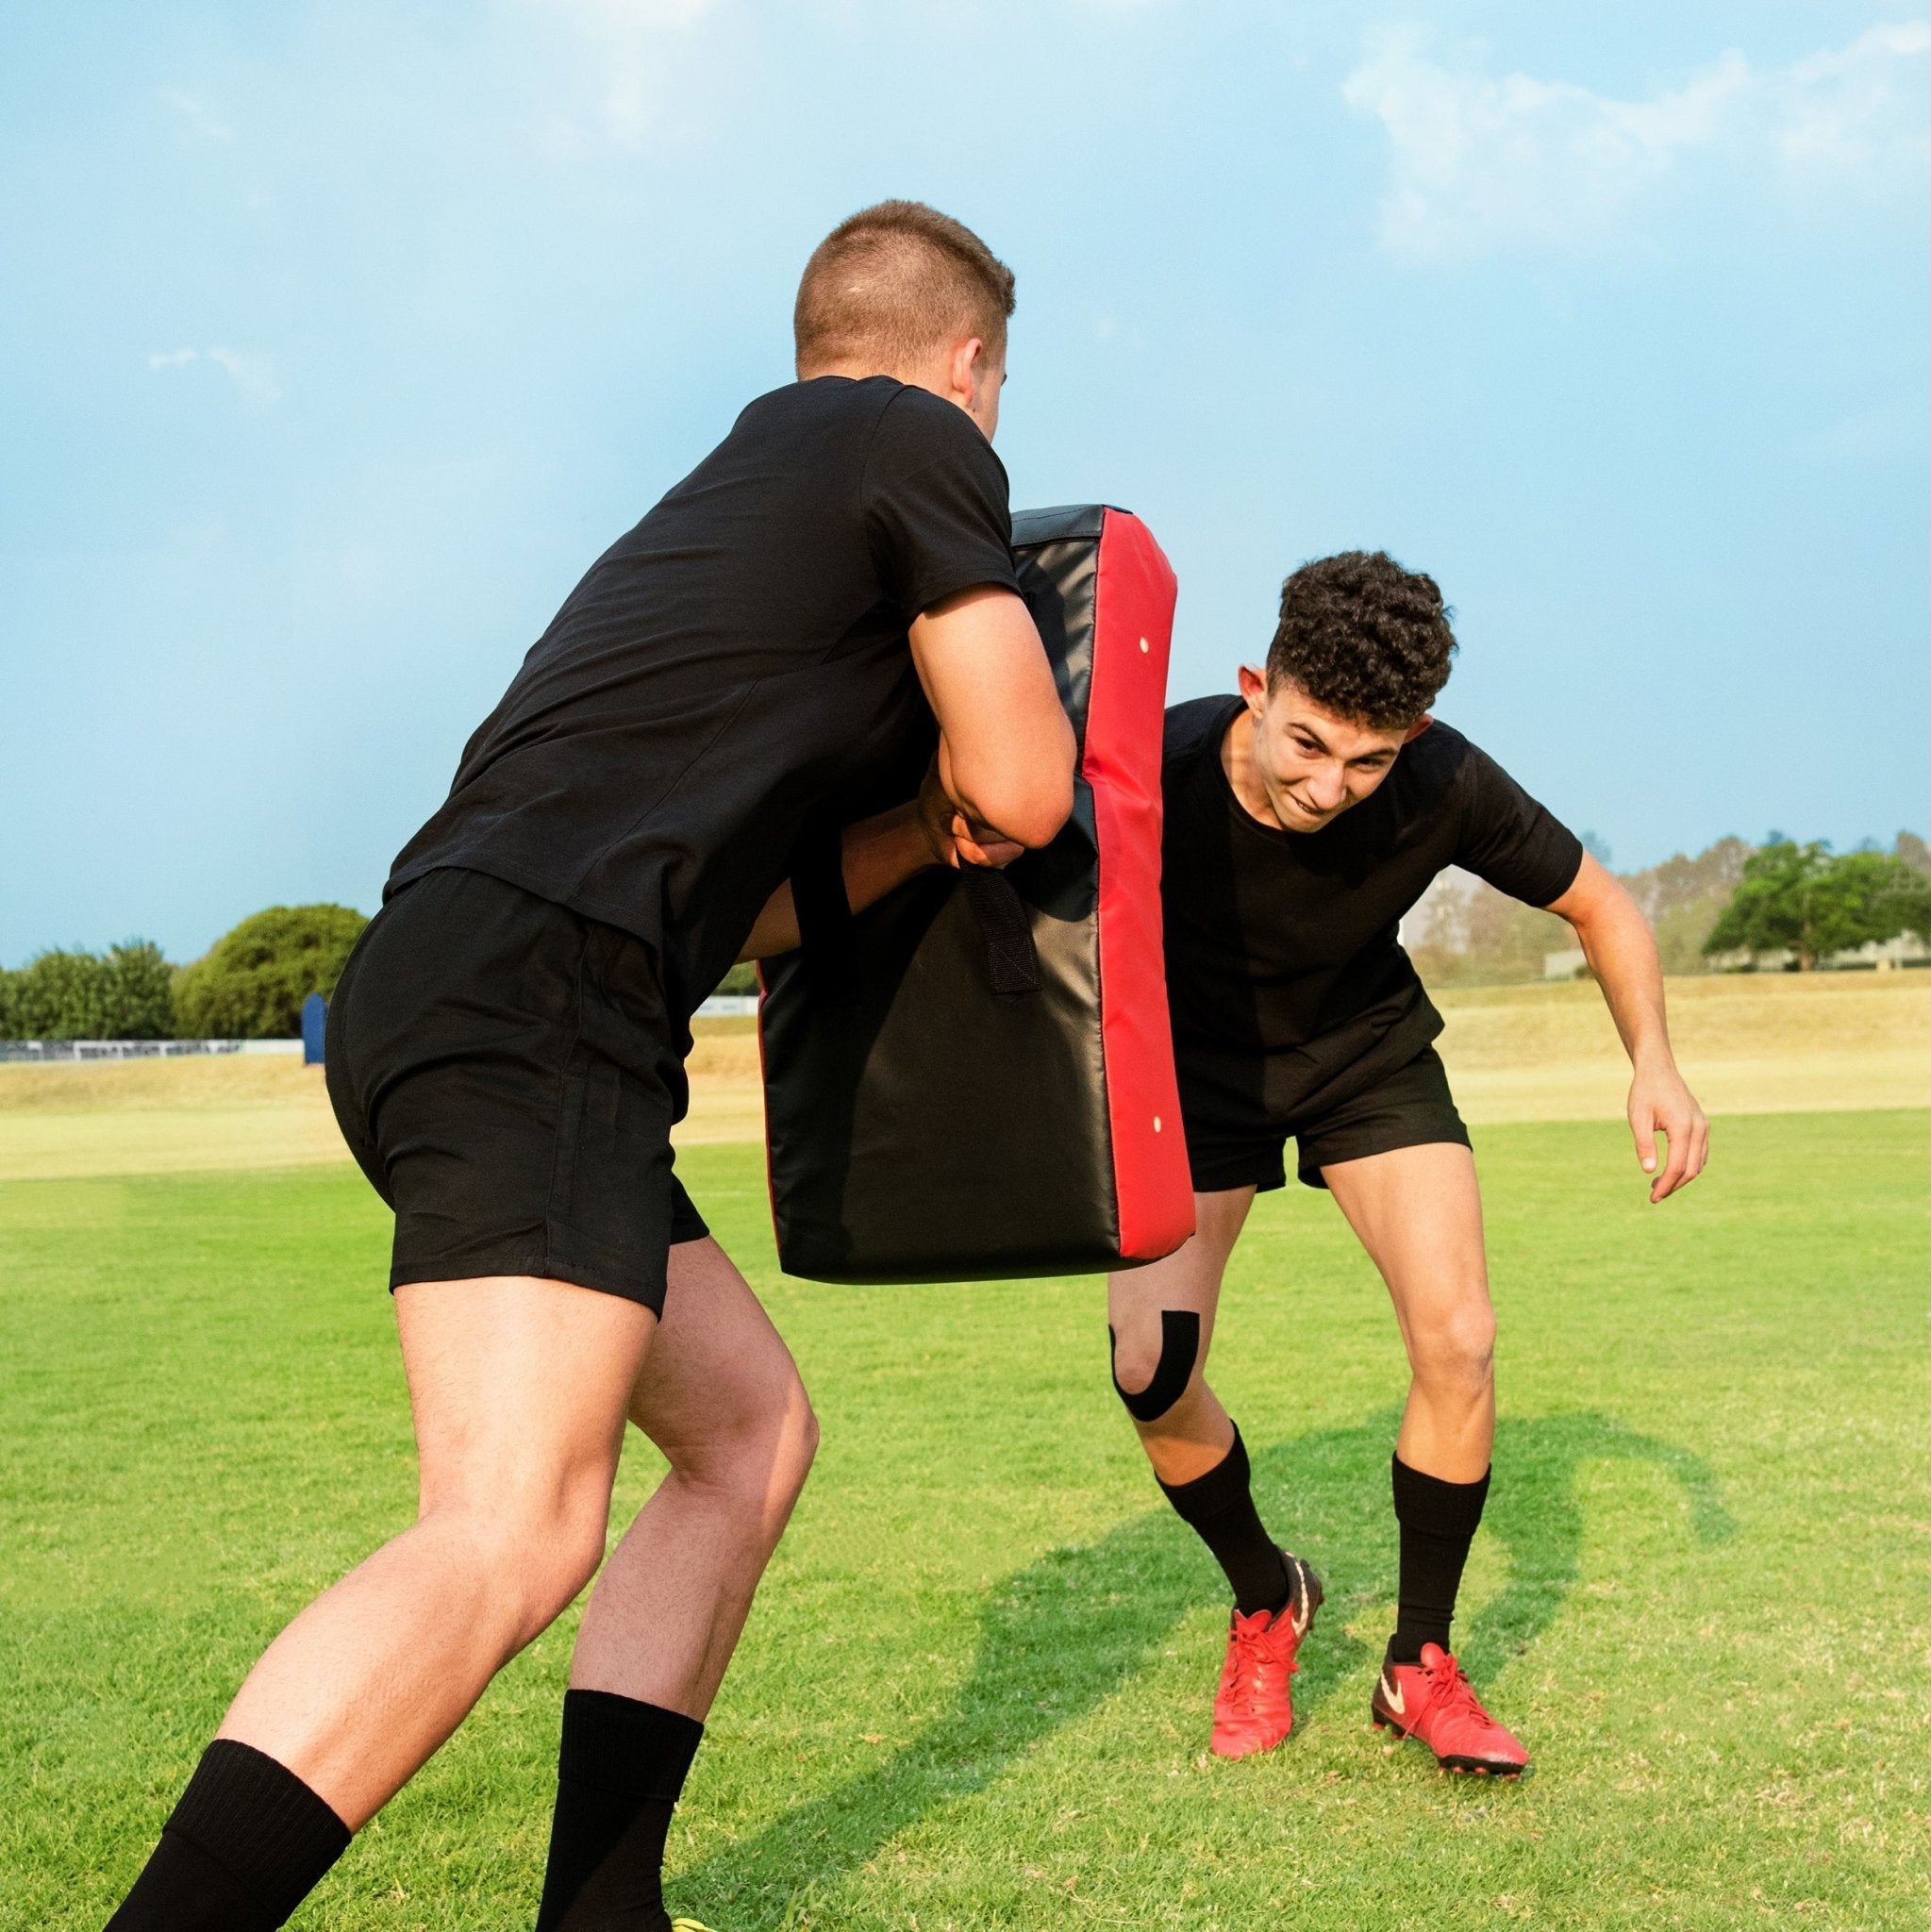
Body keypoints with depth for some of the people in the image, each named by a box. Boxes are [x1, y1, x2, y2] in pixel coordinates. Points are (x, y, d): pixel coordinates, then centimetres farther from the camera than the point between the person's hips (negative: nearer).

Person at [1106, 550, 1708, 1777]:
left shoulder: (1445, 789, -28)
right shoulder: (1157, 776, -33)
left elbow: (1598, 904, -10)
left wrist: (1653, 1062, -23)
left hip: (1369, 1052, 1)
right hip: (1196, 1061, -1)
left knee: (1458, 1340, -14)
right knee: (1152, 1375, -13)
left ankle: (1422, 1665, 7)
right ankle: (1267, 1603, 18)